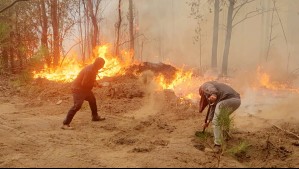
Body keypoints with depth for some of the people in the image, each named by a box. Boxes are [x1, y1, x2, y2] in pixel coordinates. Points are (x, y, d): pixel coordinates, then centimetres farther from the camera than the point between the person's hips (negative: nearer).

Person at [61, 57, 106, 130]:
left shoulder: (93, 69, 6)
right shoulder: (89, 70, -26)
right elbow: (84, 83, -27)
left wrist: (95, 83, 5)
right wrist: (93, 84, -15)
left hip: (85, 89, 11)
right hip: (78, 89, -11)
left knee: (92, 100, 23)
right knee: (77, 105, -22)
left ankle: (95, 116, 44)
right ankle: (65, 124, -24)